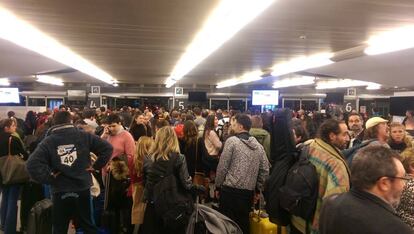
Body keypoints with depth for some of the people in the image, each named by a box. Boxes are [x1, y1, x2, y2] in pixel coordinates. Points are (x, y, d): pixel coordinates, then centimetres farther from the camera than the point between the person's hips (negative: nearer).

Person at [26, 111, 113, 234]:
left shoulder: (48, 141, -7)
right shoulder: (84, 136, -4)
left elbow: (32, 164, -17)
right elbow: (107, 148, -7)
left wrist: (49, 177, -6)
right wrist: (96, 166, 1)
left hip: (60, 192, -1)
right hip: (83, 190, 1)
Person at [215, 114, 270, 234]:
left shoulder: (232, 141, -8)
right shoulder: (258, 145, 8)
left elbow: (222, 166, -9)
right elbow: (265, 170, 7)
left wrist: (218, 185, 2)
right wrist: (258, 189, 15)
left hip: (230, 190, -5)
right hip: (249, 192, 5)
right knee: (243, 223, 17)